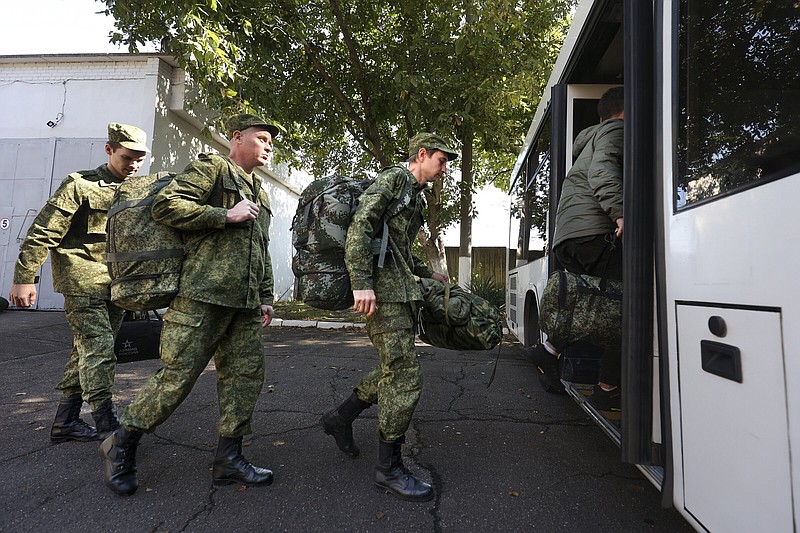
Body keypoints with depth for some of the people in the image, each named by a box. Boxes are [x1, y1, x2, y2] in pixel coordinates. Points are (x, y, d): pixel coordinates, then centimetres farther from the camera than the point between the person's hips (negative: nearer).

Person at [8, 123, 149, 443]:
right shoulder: (81, 185, -5)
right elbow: (43, 232, -7)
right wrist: (24, 278, -9)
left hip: (116, 285, 6)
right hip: (83, 283, -6)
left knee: (87, 352, 12)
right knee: (99, 351, -9)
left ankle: (65, 422, 24)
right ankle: (107, 425, -2)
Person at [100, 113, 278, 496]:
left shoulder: (260, 194, 25)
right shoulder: (212, 167, 2)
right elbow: (165, 205, -10)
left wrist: (265, 299, 19)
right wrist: (226, 215, -12)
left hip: (245, 305, 8)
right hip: (203, 296, -8)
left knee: (247, 375, 5)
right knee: (177, 375, -3)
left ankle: (229, 458, 17)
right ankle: (121, 444, 20)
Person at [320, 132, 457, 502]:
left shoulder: (415, 195, 24)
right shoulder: (394, 178, -5)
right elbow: (360, 225, -18)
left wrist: (428, 274, 28)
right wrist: (362, 283, -26)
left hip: (399, 290, 10)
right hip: (384, 291, -10)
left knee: (394, 369, 16)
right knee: (406, 376, -8)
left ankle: (339, 417, 32)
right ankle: (389, 469, 6)